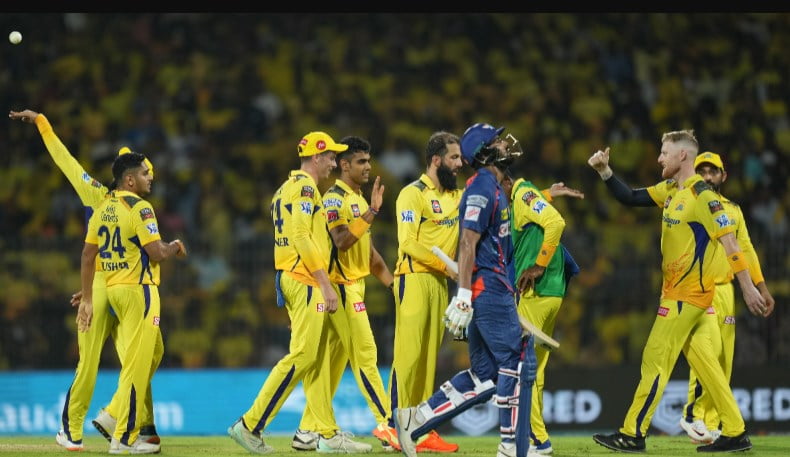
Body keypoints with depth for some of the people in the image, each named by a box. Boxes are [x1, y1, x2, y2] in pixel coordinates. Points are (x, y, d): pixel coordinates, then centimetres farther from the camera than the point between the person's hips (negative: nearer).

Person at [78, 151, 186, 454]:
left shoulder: (102, 209, 11)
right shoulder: (139, 208, -13)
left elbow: (88, 255, 11)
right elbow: (156, 254, -18)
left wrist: (87, 299, 14)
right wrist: (175, 248, 4)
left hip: (113, 290, 8)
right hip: (138, 290, -8)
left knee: (152, 351, 20)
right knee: (136, 364, -4)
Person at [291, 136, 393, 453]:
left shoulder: (359, 199, 18)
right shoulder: (335, 199, -11)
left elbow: (367, 248, 22)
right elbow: (342, 241, -24)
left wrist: (391, 281, 18)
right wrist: (372, 212, -28)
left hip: (355, 285, 9)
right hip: (341, 284, -9)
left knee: (334, 358, 9)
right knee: (364, 354, -10)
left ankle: (309, 432, 11)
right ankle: (387, 426, -11)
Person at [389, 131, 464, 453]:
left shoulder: (458, 196, 17)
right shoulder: (413, 194, -6)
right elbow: (409, 243, -13)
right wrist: (446, 265, -16)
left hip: (440, 282, 7)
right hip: (415, 279, -7)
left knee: (430, 356, 7)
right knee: (409, 353, -10)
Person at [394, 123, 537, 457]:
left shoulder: (493, 187, 20)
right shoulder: (482, 186, -12)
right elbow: (468, 242, -19)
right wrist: (463, 296, -25)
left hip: (491, 289, 10)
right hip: (488, 288, -10)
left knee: (485, 375, 9)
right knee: (517, 362, -7)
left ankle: (414, 420, 8)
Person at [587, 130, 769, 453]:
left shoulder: (702, 195, -16)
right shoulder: (670, 190, 10)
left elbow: (729, 242, -19)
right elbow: (630, 197, 17)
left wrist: (748, 288, -21)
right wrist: (605, 172, 2)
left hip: (687, 293, -9)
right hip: (677, 290, 9)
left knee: (655, 359, -6)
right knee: (702, 362, 9)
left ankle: (632, 435, -1)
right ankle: (734, 434, 11)